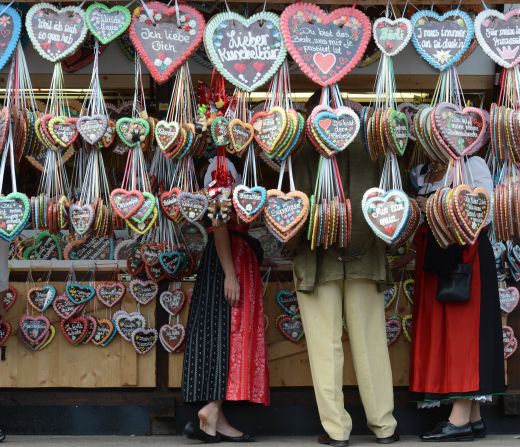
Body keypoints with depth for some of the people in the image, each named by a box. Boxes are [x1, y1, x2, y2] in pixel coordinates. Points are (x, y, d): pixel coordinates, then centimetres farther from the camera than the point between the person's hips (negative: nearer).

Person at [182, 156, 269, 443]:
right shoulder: (223, 169, -8)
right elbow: (219, 224, -18)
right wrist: (230, 274, -23)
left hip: (239, 263, 9)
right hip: (230, 261, -9)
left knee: (223, 336, 5)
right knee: (230, 334, -11)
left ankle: (214, 419, 5)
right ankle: (212, 410, -14)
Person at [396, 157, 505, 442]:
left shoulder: (471, 164, 0)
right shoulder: (422, 172, 17)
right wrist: (408, 253, 4)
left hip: (466, 257, -6)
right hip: (434, 258, 6)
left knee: (462, 330, -9)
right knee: (440, 332, 2)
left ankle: (460, 419, -11)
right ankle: (473, 418, 5)